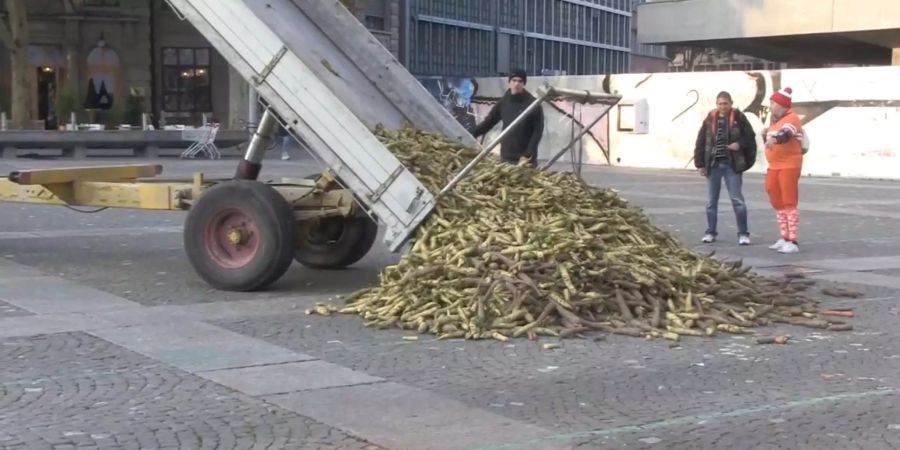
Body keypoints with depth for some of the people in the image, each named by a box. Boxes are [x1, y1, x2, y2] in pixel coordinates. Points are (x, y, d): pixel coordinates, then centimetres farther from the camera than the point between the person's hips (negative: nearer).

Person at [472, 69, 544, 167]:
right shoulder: (503, 102, 7)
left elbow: (538, 131, -8)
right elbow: (488, 122, 12)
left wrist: (528, 154, -16)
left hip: (525, 157, -4)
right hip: (506, 157, 4)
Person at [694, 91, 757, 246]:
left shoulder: (739, 118, -3)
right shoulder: (710, 119, 3)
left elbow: (750, 137, 1)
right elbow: (701, 142, 5)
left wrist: (739, 144, -17)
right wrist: (700, 163, 2)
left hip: (732, 165, -3)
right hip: (713, 165, 3)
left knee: (737, 199, -4)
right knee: (711, 200, 9)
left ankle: (743, 233, 2)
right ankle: (710, 232, 19)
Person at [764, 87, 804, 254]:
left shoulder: (791, 118, -12)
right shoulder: (777, 121, 17)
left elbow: (786, 134, -34)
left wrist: (773, 139, -51)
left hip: (789, 166, -9)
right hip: (774, 167, 9)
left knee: (789, 203, -9)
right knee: (778, 203, 12)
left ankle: (793, 242, -8)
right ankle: (785, 238, 20)